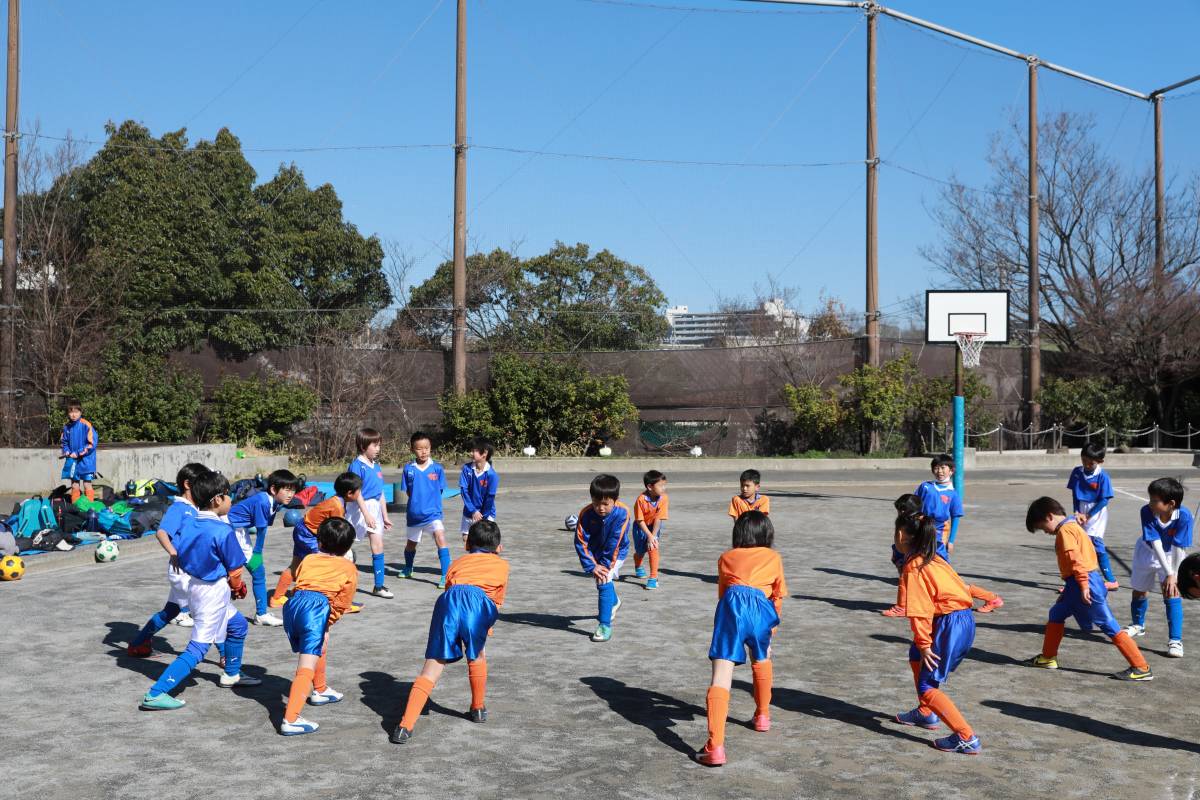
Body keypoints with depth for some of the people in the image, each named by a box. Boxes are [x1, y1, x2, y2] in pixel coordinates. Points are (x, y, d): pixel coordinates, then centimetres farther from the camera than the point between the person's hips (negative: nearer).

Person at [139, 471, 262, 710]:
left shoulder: (188, 525, -1)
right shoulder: (223, 531, -21)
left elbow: (178, 554, 8)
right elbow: (235, 569, -13)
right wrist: (238, 588, 10)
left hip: (194, 583, 9)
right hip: (214, 591, -9)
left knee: (238, 625, 27)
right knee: (198, 648, -6)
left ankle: (231, 675, 42)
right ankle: (155, 694, -10)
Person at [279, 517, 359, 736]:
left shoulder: (309, 559, 28)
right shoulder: (349, 568, 18)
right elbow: (343, 603, 8)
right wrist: (329, 622, 17)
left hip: (293, 603, 6)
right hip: (316, 607, -5)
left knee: (319, 646, 33)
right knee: (307, 667, -10)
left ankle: (320, 691, 51)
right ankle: (290, 720, -22)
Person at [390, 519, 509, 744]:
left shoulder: (458, 562, 38)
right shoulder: (502, 565, 34)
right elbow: (497, 604, 32)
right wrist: (485, 630, 43)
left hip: (448, 600, 1)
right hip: (478, 602, -1)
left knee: (431, 669, 1)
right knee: (476, 656, 27)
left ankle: (405, 725, -10)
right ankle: (478, 709, 38)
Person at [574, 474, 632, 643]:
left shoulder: (622, 513, -31)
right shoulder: (586, 514, -25)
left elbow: (615, 542, -28)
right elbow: (580, 542, -21)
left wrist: (605, 564, -26)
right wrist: (591, 566, -24)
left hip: (615, 553, -4)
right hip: (595, 554, 4)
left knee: (604, 581, -22)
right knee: (602, 581, 24)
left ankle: (605, 624, -13)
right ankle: (614, 601, 58)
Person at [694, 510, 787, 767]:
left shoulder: (726, 557, 29)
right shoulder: (774, 558, 28)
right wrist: (773, 623, 41)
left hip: (731, 604, -1)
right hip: (760, 606, 1)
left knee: (721, 676, -8)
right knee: (761, 660, 33)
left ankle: (715, 747, -21)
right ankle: (762, 715, 47)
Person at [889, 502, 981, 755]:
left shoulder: (913, 567, -12)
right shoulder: (933, 559, 14)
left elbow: (920, 611, -17)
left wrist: (924, 644, -11)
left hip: (950, 625, -10)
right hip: (965, 620, 10)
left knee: (928, 687, -2)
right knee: (916, 655, 29)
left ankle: (966, 738, -7)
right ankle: (926, 713, 41)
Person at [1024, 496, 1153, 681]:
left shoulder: (1065, 530, -13)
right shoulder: (1073, 526, 18)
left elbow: (1075, 558, -22)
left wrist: (1083, 586, -24)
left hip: (1083, 583, -10)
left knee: (1110, 627, -7)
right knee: (1056, 614, 18)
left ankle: (1141, 668, -4)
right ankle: (1048, 658, 26)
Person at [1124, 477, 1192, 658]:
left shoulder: (1184, 516, -35)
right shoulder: (1147, 511, -33)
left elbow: (1179, 548, -29)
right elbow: (1156, 544, -34)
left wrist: (1174, 576, -27)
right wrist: (1168, 573, -38)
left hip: (1172, 555, -2)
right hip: (1147, 553, 2)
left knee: (1172, 593, -17)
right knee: (1139, 591, 16)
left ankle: (1175, 641, -12)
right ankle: (1138, 626, 44)